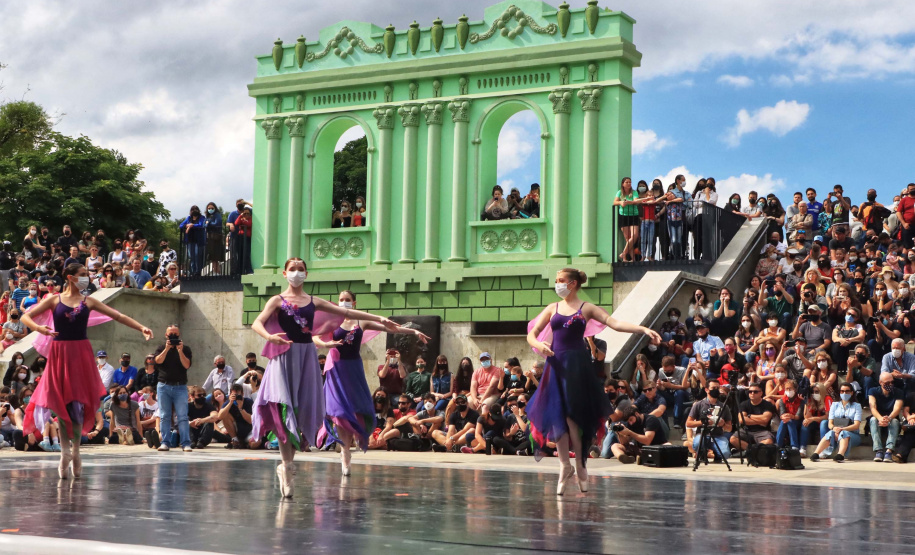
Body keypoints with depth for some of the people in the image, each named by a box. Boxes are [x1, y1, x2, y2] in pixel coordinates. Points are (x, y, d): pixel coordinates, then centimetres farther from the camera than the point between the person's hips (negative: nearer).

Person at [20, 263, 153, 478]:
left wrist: (141, 327, -9)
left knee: (77, 403, 0)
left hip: (80, 354, 0)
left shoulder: (88, 302, 7)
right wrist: (38, 328, -20)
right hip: (59, 353, 0)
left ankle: (75, 450, 10)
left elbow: (118, 316, 3)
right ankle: (66, 450, 7)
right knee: (60, 403, -1)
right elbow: (25, 317, 1)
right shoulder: (54, 300, 5)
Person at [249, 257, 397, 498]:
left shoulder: (313, 302, 14)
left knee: (305, 411, 0)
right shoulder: (278, 300, 4)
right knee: (284, 410, -12)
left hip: (307, 357, 4)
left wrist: (379, 319, 11)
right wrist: (269, 337, -31)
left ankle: (286, 464, 13)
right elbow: (257, 323, -10)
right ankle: (288, 467, -10)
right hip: (285, 357, -4)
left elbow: (347, 312, 14)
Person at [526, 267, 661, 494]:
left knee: (573, 416, -8)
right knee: (556, 416, 0)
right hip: (556, 364, 3)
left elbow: (614, 323, -5)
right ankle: (565, 465, 11)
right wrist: (538, 344, -13)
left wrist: (644, 330, -18)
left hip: (577, 365, -3)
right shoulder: (552, 309, 14)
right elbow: (531, 334, 11)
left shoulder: (586, 308, 4)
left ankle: (580, 466, 4)